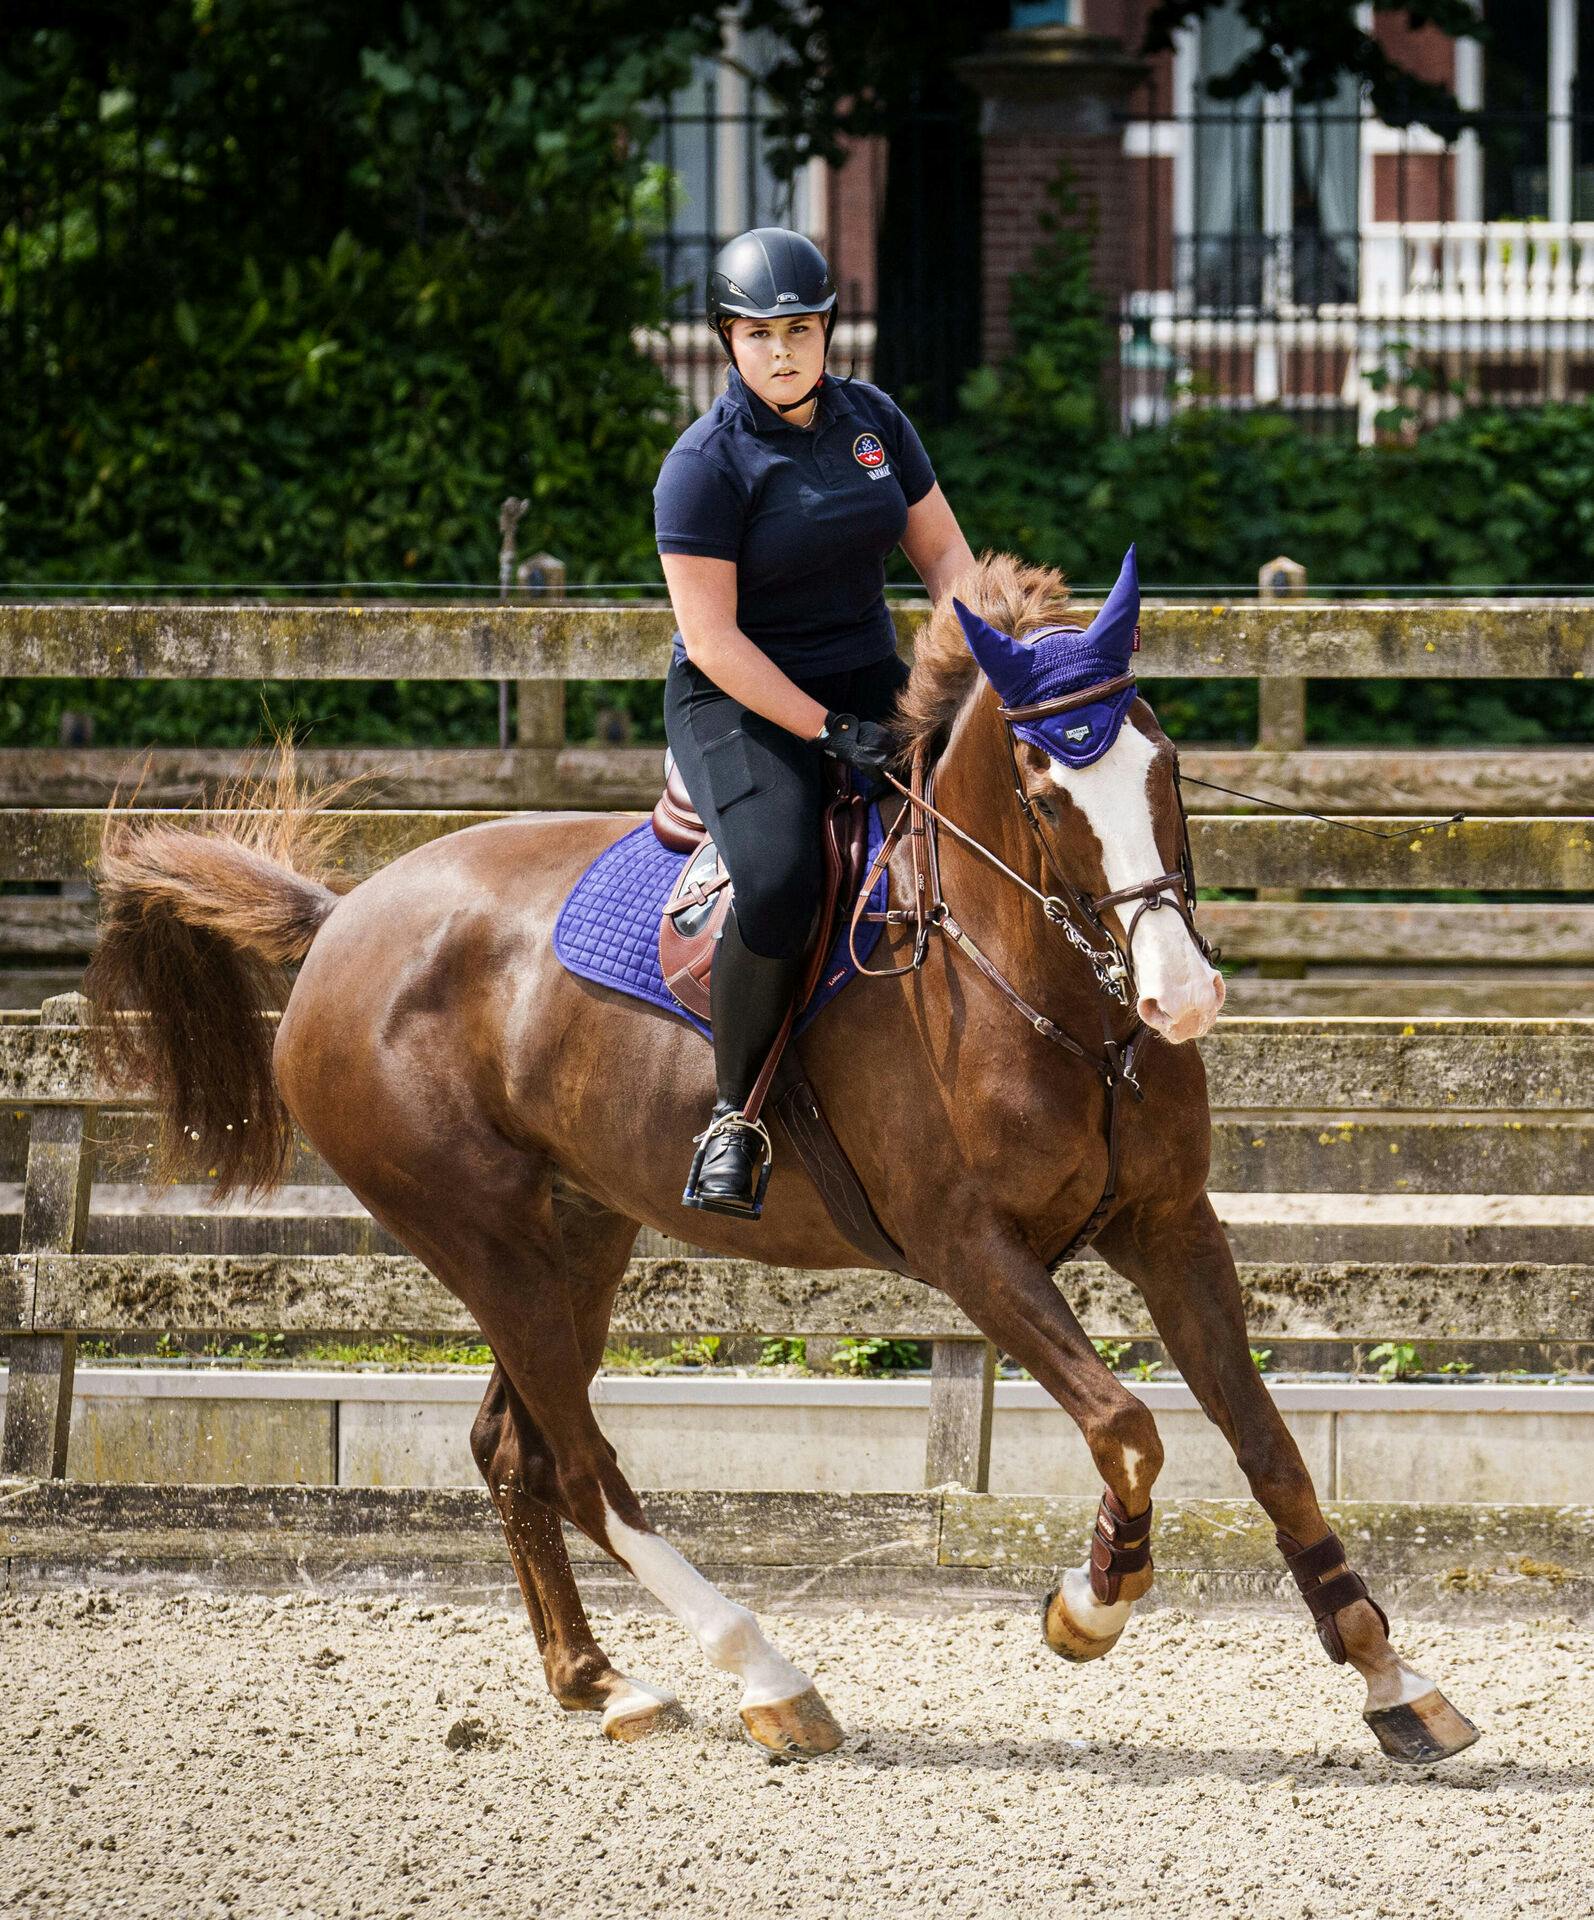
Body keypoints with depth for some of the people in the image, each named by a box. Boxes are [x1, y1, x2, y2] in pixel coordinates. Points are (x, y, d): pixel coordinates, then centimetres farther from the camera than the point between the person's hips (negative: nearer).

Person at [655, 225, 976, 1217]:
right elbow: (712, 637, -17)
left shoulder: (874, 419, 5)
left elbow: (942, 550, 12)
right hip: (741, 703, -6)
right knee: (779, 884, -32)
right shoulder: (707, 463, -13)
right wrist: (824, 730, -22)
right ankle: (736, 1114, -14)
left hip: (868, 679, 6)